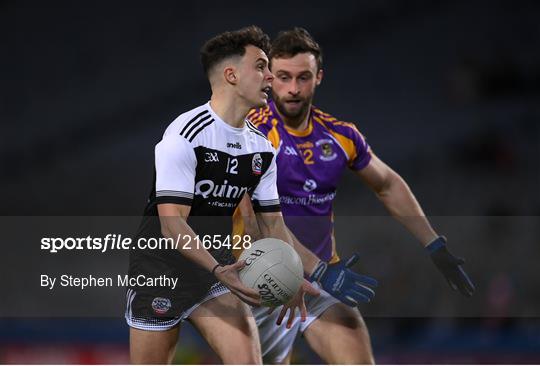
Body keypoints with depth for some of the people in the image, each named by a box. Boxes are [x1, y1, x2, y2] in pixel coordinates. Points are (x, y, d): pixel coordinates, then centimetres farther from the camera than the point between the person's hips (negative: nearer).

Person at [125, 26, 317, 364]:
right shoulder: (186, 134, -17)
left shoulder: (261, 148, 6)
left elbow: (272, 219, 15)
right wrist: (219, 270, -36)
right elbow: (172, 224, -24)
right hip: (161, 267, -6)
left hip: (220, 268, 6)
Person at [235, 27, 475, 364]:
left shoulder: (339, 134, 3)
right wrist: (320, 271, -29)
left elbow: (389, 186, 19)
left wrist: (436, 247, 15)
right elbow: (256, 220, -23)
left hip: (324, 277, 4)